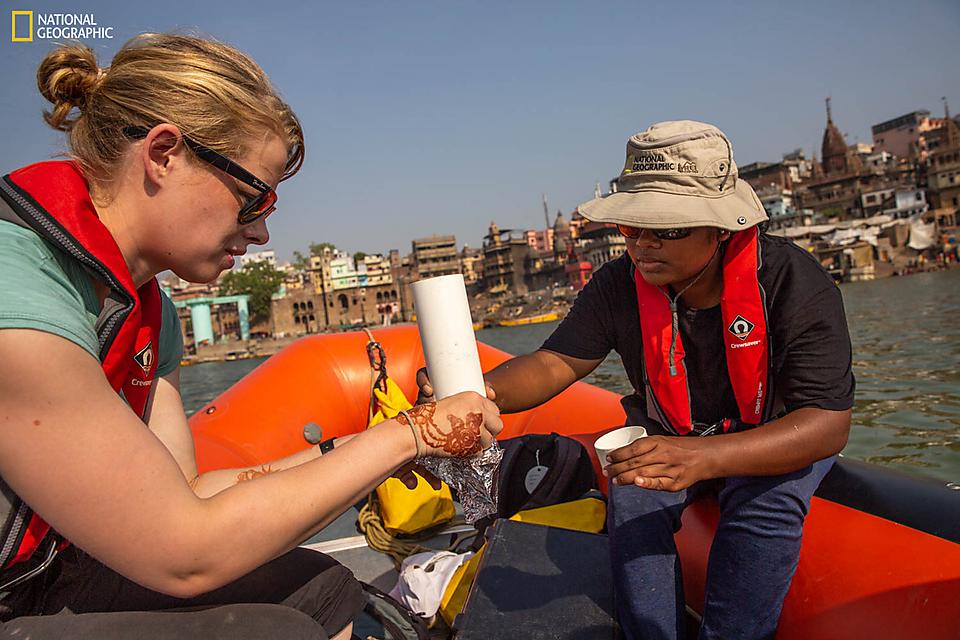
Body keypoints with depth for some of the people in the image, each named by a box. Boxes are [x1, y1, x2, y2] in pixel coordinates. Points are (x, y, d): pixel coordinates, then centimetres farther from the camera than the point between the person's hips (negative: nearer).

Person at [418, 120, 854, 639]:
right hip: (669, 437, 2)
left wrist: (705, 458, -48)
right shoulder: (620, 284, -16)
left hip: (780, 441, -2)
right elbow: (555, 363, -19)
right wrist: (484, 392, -43)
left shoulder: (795, 283, -25)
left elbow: (828, 424, -30)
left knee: (765, 503, -31)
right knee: (632, 500, -24)